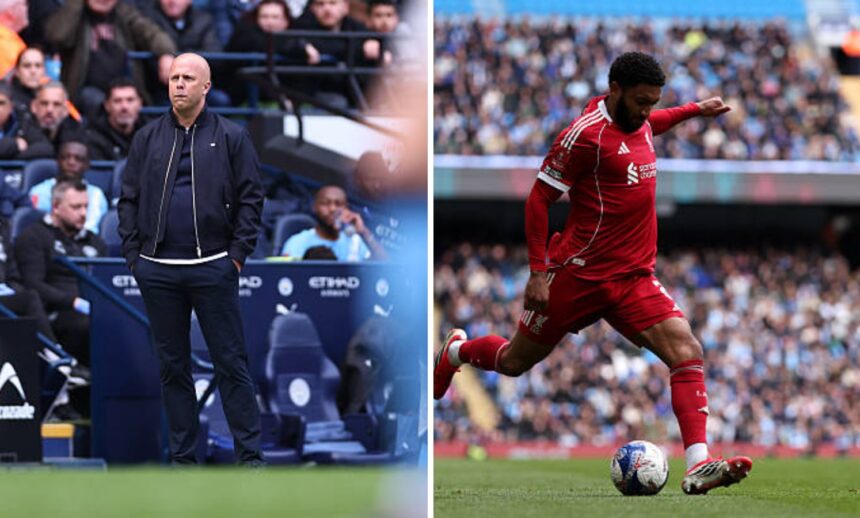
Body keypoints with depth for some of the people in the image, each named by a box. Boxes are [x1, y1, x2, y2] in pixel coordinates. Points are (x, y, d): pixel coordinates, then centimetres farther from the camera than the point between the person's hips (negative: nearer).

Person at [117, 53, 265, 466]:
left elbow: (251, 197, 1)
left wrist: (238, 254, -6)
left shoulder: (231, 137, 2)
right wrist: (133, 254, 4)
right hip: (158, 272, 3)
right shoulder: (147, 138, 10)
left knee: (231, 363, -2)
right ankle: (182, 456, 15)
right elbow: (129, 199, 12)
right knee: (172, 366, 8)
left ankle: (250, 456, 0)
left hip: (213, 268, -3)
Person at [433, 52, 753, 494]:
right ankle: (457, 351, 48)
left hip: (635, 277, 6)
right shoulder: (587, 135, -17)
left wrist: (694, 109, 30)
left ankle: (698, 466, -26)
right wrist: (538, 271, -16)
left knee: (687, 351, -18)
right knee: (514, 363, 12)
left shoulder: (639, 122, 7)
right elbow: (539, 198, -13)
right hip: (578, 275, -6)